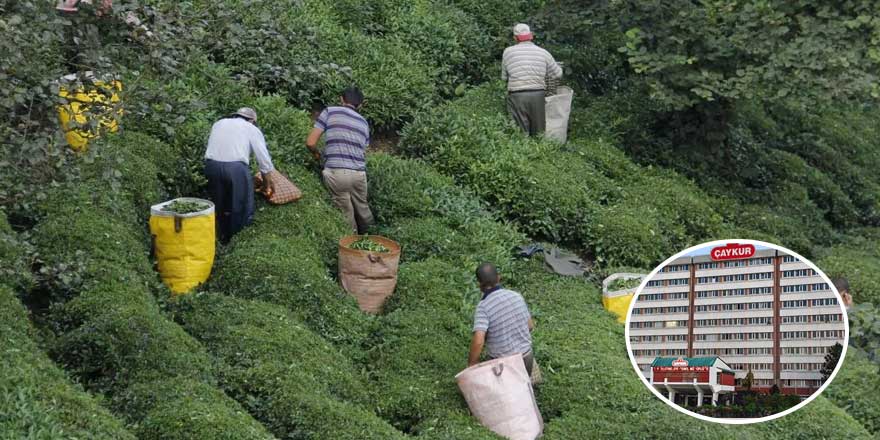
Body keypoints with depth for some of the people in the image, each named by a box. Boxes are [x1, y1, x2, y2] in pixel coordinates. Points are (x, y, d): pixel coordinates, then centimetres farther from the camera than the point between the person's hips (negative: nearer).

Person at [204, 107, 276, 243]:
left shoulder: (218, 124, 25)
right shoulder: (252, 129, 14)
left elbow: (212, 147, 17)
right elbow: (264, 159, 13)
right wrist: (269, 182, 26)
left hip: (212, 164, 4)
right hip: (235, 167, -4)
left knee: (220, 206, 18)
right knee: (241, 207, 9)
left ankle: (224, 238, 26)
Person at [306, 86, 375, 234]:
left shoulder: (329, 112, 5)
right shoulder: (364, 122, 18)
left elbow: (310, 142, 2)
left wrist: (316, 154, 22)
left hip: (336, 172, -4)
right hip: (359, 173, 4)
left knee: (346, 215, 5)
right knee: (362, 210, 18)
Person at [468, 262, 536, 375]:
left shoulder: (483, 307, -19)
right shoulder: (516, 296, -1)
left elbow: (478, 341, -29)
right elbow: (530, 326, 10)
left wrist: (472, 364, -16)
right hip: (526, 358, 5)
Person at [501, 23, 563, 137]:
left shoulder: (508, 52, 3)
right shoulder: (543, 53, 6)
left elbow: (504, 77, 10)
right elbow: (558, 74, 13)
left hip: (516, 96, -2)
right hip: (538, 96, 2)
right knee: (538, 134, 12)